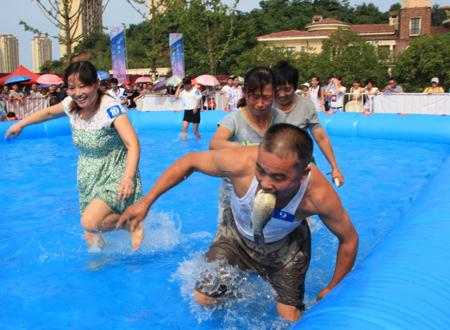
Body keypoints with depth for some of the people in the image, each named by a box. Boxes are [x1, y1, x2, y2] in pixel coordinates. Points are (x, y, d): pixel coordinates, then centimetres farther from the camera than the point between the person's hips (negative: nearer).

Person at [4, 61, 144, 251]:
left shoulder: (110, 108, -23)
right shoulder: (71, 104, -4)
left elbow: (132, 144, -33)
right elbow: (49, 112, 19)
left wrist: (128, 177, -46)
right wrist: (20, 124, 26)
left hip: (115, 176, -6)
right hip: (89, 177, 7)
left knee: (90, 222, -26)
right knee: (91, 238, 11)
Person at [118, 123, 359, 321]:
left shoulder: (319, 194, -39)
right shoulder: (240, 162, -41)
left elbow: (349, 240, -18)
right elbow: (189, 162, -20)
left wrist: (332, 290, -8)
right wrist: (146, 202, -16)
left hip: (285, 247, 0)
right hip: (237, 235, 1)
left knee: (290, 319, -2)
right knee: (203, 299, -1)